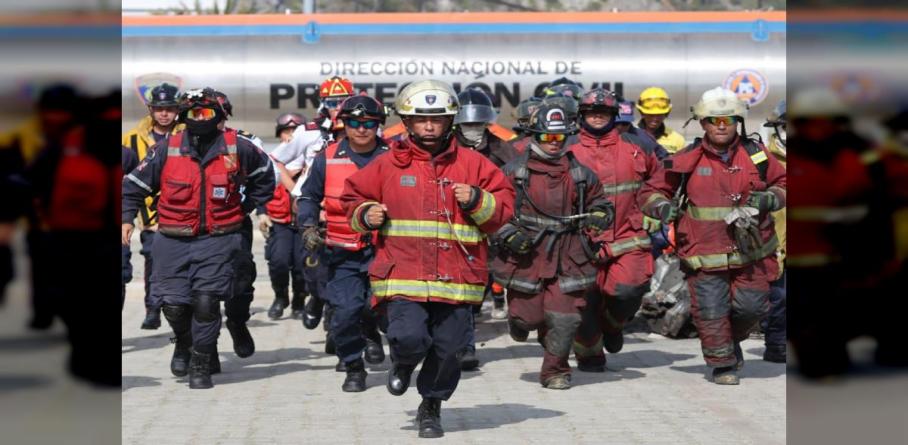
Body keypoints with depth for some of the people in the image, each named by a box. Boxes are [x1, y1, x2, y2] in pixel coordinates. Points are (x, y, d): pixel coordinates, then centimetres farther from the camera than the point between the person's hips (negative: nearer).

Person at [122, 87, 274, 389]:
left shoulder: (237, 148, 0)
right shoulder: (166, 150, -1)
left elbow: (264, 173, 19)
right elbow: (135, 184, 8)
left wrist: (247, 208, 16)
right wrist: (127, 217, -1)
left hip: (217, 241, -1)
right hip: (174, 241, 1)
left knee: (206, 301, -12)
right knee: (174, 304, 0)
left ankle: (202, 365, 4)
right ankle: (184, 343, 34)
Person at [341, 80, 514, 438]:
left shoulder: (472, 164, 7)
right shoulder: (388, 165, 6)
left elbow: (503, 208, 9)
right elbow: (353, 196, 17)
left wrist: (478, 201, -10)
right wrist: (365, 215, -3)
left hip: (456, 277, 1)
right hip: (403, 274, -1)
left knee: (447, 349, 4)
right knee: (409, 337, -18)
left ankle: (431, 407, 30)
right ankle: (403, 363, 21)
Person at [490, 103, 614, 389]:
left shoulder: (581, 174, 9)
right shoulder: (514, 172, 1)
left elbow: (601, 203, 20)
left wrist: (599, 216, -3)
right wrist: (509, 235, -13)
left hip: (567, 257, 2)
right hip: (526, 255, -2)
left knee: (564, 318, -6)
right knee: (528, 316, 1)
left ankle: (555, 371, 13)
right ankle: (520, 321, 40)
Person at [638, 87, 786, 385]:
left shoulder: (756, 155, 5)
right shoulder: (687, 161, 0)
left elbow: (783, 183, 17)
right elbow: (649, 193, 7)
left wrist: (770, 198, -3)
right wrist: (662, 206, -15)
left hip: (750, 252, 2)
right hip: (704, 256, -2)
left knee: (752, 305, 2)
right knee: (711, 311, -5)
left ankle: (732, 341, 34)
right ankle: (723, 364, 16)